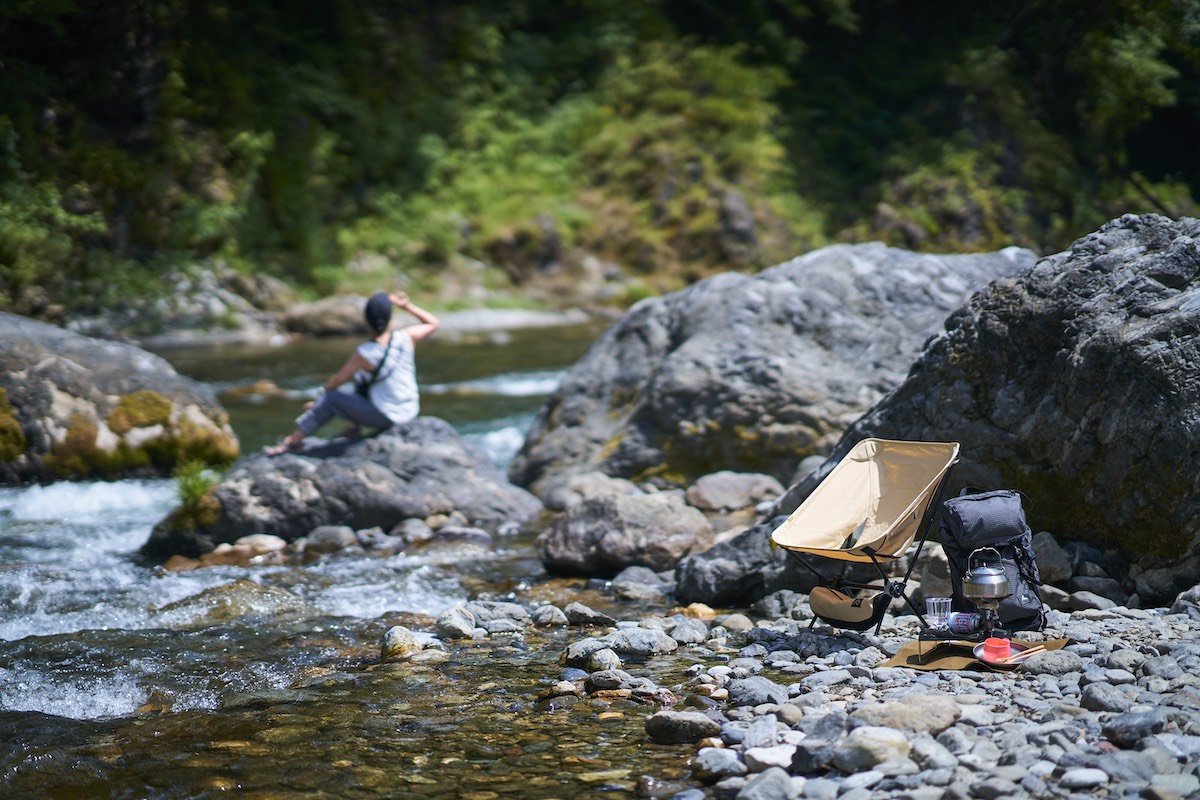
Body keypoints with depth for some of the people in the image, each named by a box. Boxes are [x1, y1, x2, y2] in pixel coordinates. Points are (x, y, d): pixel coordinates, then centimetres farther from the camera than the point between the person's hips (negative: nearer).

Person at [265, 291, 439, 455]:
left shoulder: (364, 354, -24)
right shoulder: (405, 338, -16)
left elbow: (338, 379, -7)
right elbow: (433, 323, 3)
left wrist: (324, 391, 13)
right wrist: (407, 305, -2)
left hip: (386, 417, -5)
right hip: (411, 411, 5)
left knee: (330, 399, 8)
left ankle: (292, 441, 20)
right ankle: (353, 425, 34)